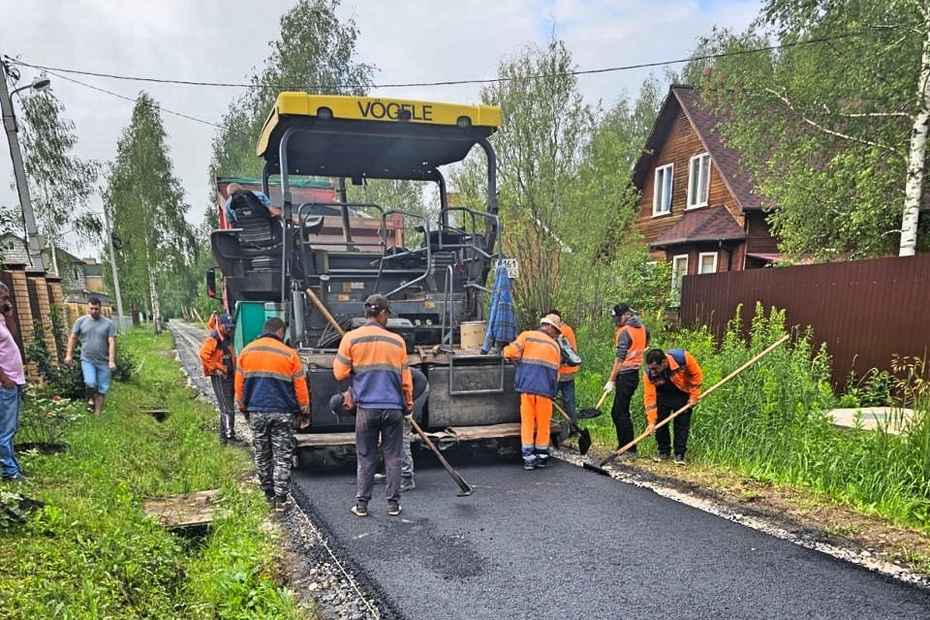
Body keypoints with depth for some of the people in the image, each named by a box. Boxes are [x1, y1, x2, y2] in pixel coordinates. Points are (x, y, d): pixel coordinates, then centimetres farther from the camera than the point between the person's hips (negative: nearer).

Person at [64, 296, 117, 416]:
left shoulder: (108, 323, -1)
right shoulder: (81, 321, 2)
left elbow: (112, 343, -5)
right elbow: (73, 338, 9)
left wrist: (111, 361, -13)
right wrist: (68, 355, 2)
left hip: (103, 362, 1)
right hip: (87, 360, 0)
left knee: (102, 389, 3)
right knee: (90, 383, -21)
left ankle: (97, 414, 15)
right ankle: (91, 399, 11)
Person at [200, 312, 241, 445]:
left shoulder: (227, 339, 14)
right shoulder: (213, 339, -13)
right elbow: (204, 354, -24)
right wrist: (215, 369, -20)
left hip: (229, 376, 9)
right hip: (220, 378, -9)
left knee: (227, 408, 14)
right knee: (227, 409, -12)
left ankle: (224, 436, 22)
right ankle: (229, 436, -12)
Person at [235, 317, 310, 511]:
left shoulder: (246, 351, 3)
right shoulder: (288, 354, -6)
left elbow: (239, 383, 8)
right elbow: (300, 386, -3)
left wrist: (243, 409, 20)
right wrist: (304, 412, 8)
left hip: (256, 413, 3)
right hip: (282, 413, -3)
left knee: (262, 455, 16)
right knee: (282, 457, 3)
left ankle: (269, 493, 26)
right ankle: (281, 499, 5)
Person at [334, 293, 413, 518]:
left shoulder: (351, 338, -2)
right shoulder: (397, 341, 2)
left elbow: (340, 373, -2)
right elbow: (406, 379, 6)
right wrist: (408, 403, 20)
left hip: (366, 408, 0)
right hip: (393, 408, 0)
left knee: (366, 458, 9)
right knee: (393, 458, 9)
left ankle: (361, 504, 14)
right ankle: (393, 504, 14)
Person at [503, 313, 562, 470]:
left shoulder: (526, 336, 7)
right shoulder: (555, 346, 15)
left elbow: (511, 352, -6)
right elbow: (556, 373, 18)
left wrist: (519, 360, 16)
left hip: (527, 386, -1)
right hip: (545, 389, 1)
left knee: (527, 422, 5)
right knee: (543, 423, 12)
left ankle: (529, 458, 5)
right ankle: (542, 457, 18)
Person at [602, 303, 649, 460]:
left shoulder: (624, 331, -13)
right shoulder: (641, 327, 13)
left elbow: (620, 357, -17)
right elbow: (647, 337, 37)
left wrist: (611, 380, -16)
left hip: (625, 375, -9)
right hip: (634, 374, 9)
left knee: (621, 414, -6)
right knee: (616, 412, 13)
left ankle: (630, 451, -4)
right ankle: (623, 447, 16)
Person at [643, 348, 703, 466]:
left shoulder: (682, 357, -36)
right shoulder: (648, 373, -31)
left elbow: (697, 374, -18)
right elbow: (649, 397, -25)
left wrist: (694, 397, -15)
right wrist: (651, 422, -28)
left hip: (683, 393, -1)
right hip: (663, 394, 1)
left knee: (682, 424, -4)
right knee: (660, 421, -3)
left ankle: (679, 454, 4)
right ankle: (664, 452, 12)